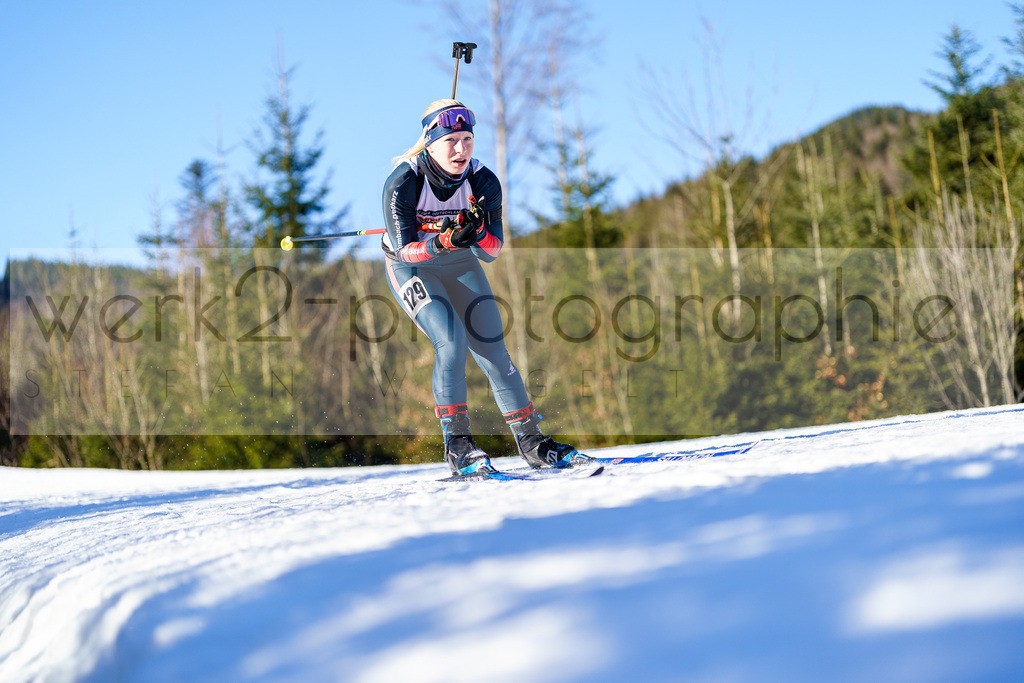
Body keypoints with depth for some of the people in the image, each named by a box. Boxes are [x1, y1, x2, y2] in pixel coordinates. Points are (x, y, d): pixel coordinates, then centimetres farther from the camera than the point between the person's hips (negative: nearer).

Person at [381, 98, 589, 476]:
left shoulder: (483, 181, -19)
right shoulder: (403, 183, -27)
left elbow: (491, 253, -19)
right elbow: (405, 249, -28)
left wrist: (477, 232, -41)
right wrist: (445, 241, -46)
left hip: (459, 264, 3)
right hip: (410, 266, -3)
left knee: (492, 348, -5)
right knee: (451, 340, -24)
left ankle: (532, 441, 4)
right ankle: (457, 445, -13)